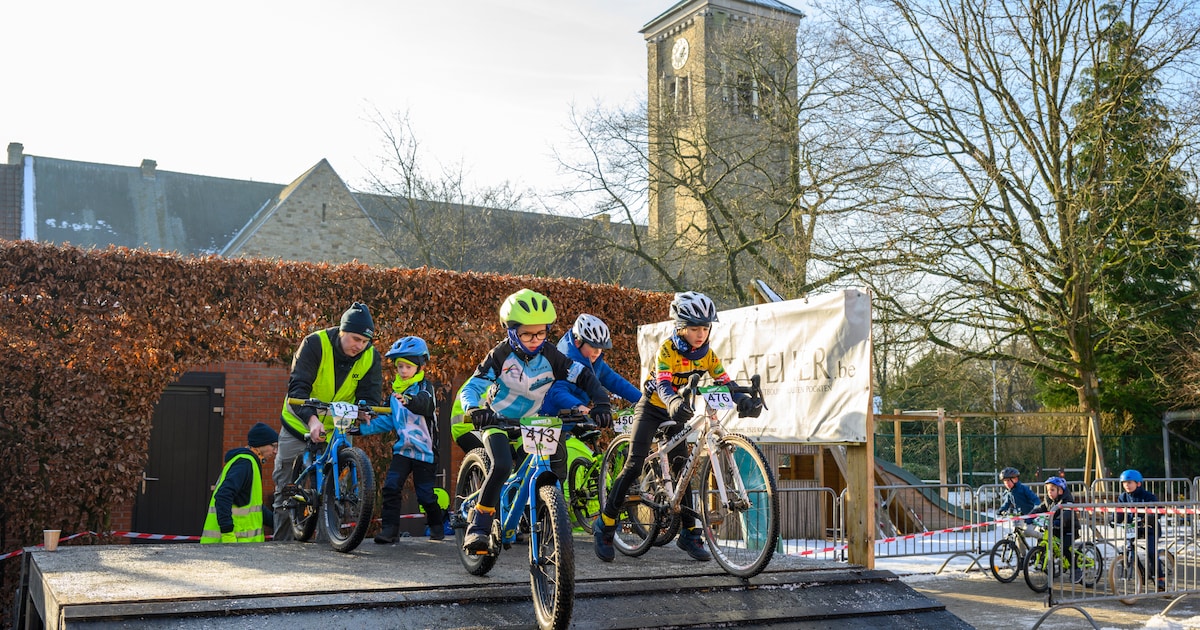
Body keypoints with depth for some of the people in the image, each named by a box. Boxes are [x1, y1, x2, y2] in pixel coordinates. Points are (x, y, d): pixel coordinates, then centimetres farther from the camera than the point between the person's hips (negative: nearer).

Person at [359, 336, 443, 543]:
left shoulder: (424, 388, -9)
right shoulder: (396, 391, 10)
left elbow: (424, 404, -33)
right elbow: (389, 419, 18)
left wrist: (410, 400, -55)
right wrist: (364, 428, 7)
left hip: (424, 450, -5)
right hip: (402, 448, 5)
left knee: (425, 493, 3)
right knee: (390, 487, -10)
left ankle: (437, 526, 26)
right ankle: (389, 528, -2)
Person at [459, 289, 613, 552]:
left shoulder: (550, 356, -10)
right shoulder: (501, 355, -16)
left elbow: (584, 376, -7)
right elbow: (471, 387, -20)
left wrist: (601, 403, -23)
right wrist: (473, 409, -42)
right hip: (499, 421, -4)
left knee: (557, 473, -8)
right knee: (502, 466, -31)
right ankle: (477, 527, -19)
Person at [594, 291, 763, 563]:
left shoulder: (707, 354, -7)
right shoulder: (668, 349, -23)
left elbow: (725, 382, -13)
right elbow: (663, 384, -35)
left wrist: (745, 401, -32)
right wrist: (675, 402, -56)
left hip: (676, 414, 5)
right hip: (651, 408, -5)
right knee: (634, 466, -12)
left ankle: (689, 533, 10)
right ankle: (604, 525, -4)